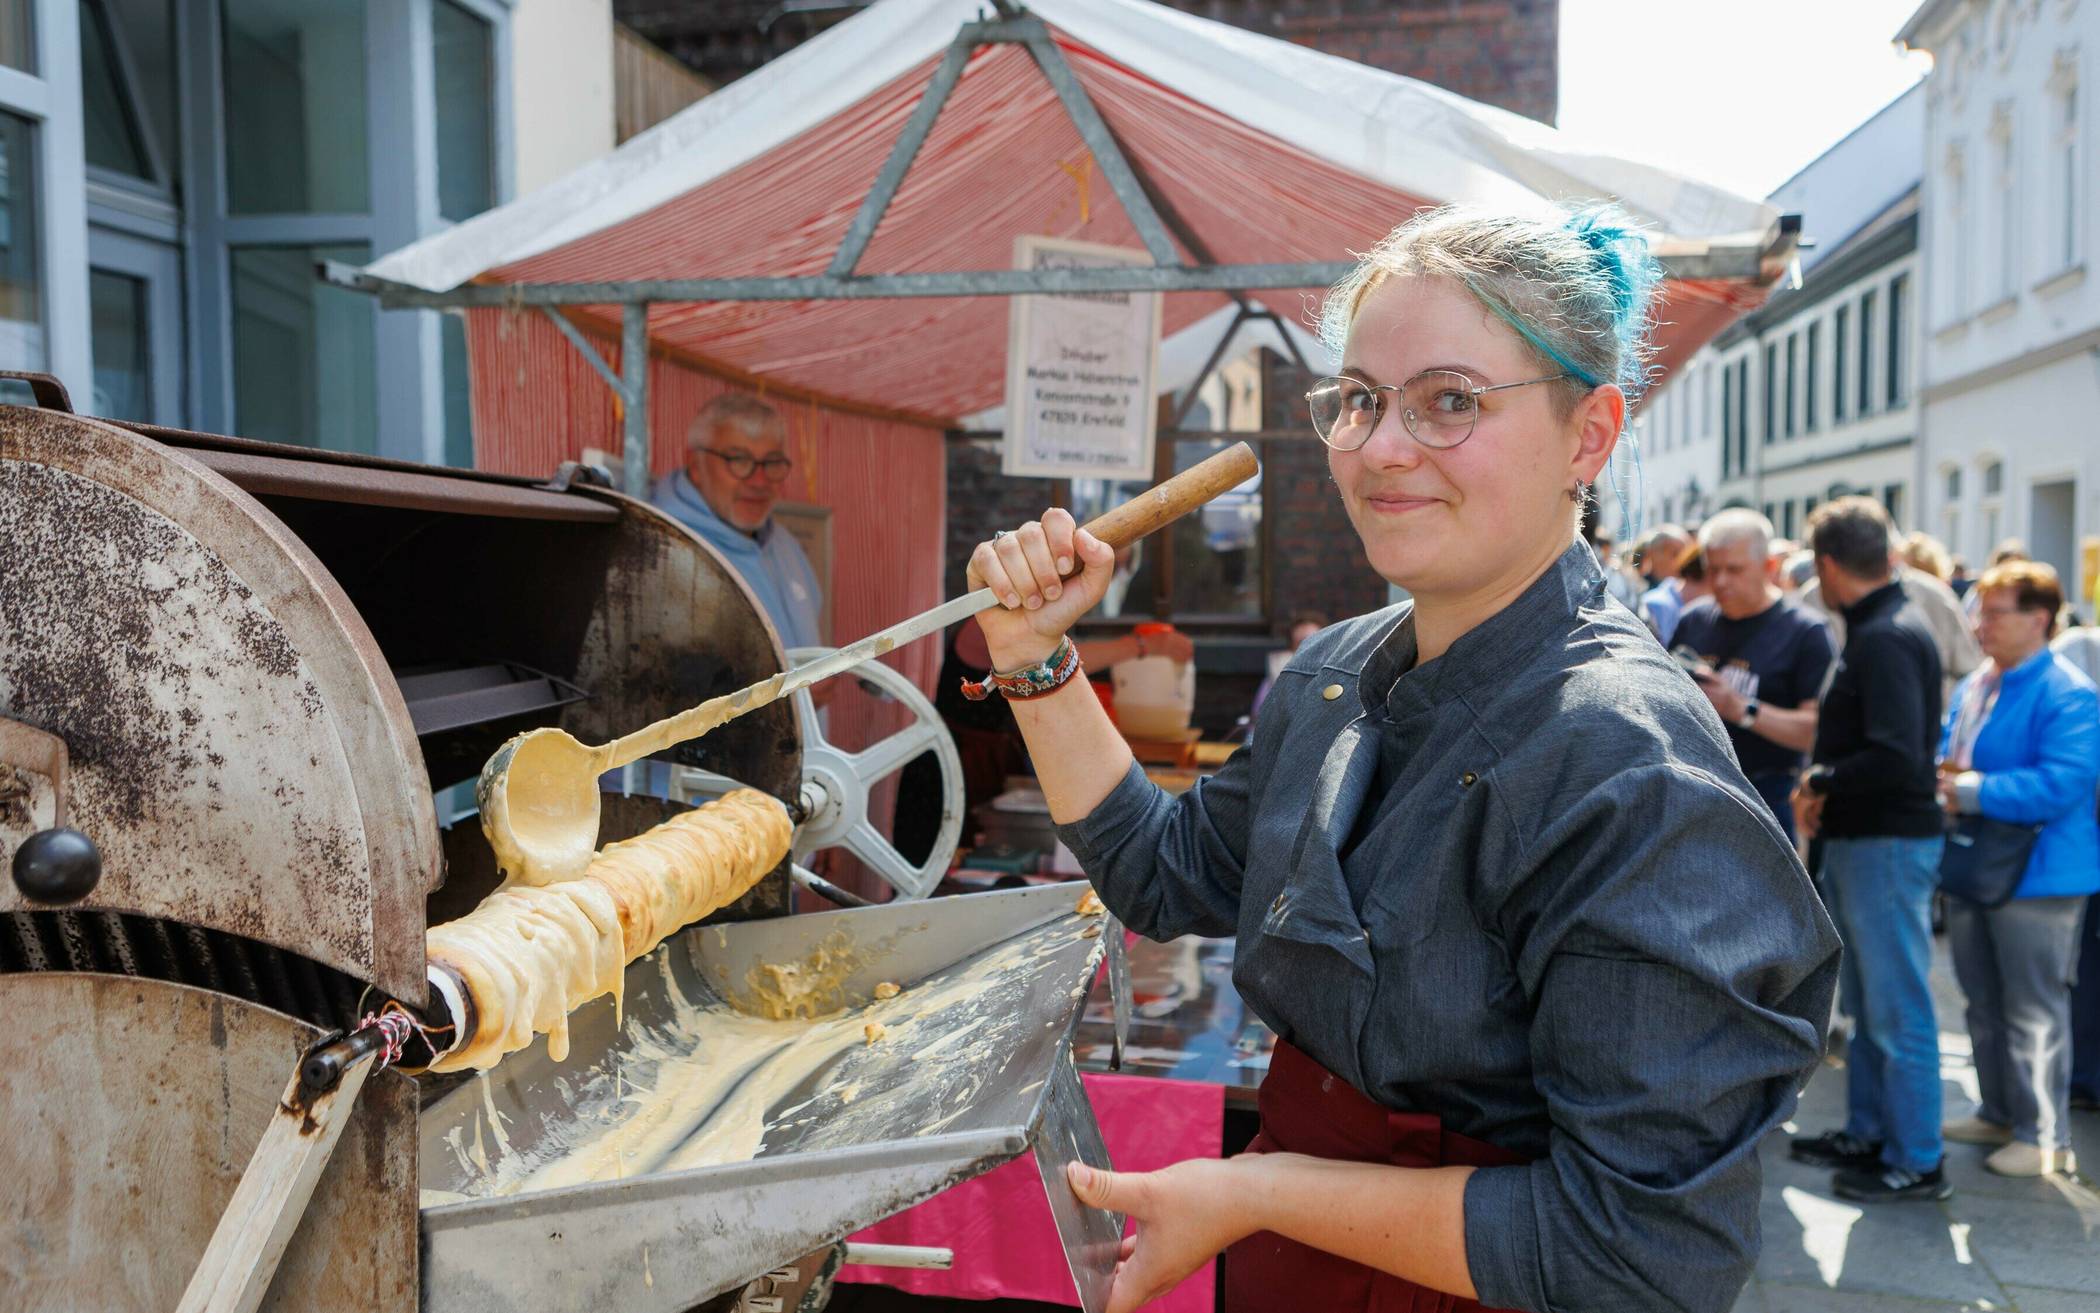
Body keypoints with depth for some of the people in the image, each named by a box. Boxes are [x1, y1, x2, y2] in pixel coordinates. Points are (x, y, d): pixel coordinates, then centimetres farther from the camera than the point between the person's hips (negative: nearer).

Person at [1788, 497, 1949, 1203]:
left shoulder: (1886, 638, -20)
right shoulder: (1878, 627, 11)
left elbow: (1897, 757, -29)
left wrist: (1821, 783, -15)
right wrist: (1824, 789, 2)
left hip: (1888, 845, -10)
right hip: (1858, 840, 10)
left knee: (1897, 1011, 1)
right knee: (1865, 1003, 19)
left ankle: (1916, 1162, 13)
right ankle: (1867, 1133, 32)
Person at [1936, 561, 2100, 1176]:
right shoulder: (1972, 687, 11)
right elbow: (1947, 752, 22)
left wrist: (1973, 791, -23)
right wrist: (1944, 777, -1)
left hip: (2036, 874, -8)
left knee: (2034, 1010, 1)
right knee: (1985, 1003, 18)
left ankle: (2045, 1136, 14)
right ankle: (1999, 1113, 33)